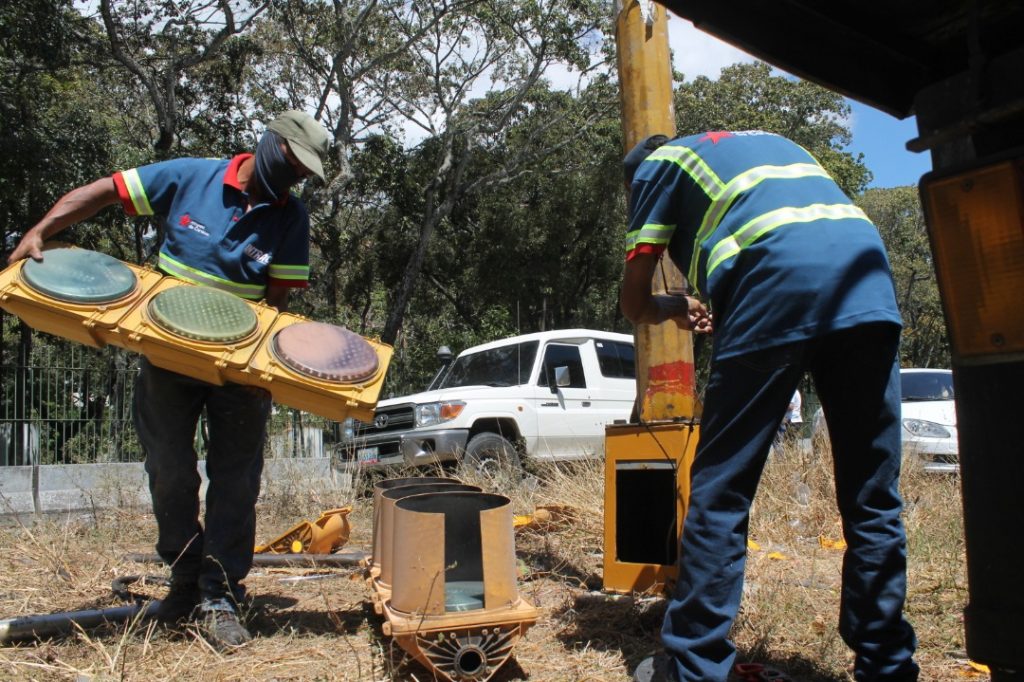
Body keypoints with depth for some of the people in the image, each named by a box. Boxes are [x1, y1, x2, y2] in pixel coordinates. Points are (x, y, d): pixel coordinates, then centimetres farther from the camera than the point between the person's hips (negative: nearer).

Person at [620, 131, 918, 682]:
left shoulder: (658, 163, 23)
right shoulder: (767, 142, 39)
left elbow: (634, 302, 18)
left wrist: (673, 309, 40)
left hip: (776, 290, -5)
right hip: (869, 283, 6)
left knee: (720, 493, 2)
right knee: (873, 498, 11)